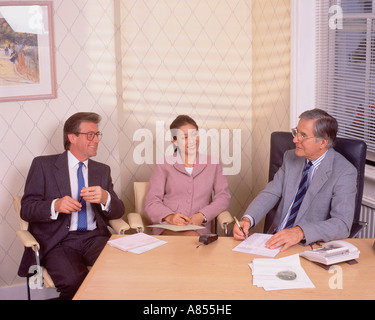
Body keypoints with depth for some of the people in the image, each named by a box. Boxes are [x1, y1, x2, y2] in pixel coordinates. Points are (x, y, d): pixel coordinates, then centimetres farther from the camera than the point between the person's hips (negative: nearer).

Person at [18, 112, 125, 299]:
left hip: (95, 238, 3)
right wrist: (55, 205, -19)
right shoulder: (43, 165, 7)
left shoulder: (102, 170, 19)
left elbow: (118, 211, 12)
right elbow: (26, 209, 2)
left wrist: (105, 198, -12)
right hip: (58, 241, -3)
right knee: (73, 282, -33)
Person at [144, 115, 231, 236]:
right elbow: (151, 201, 4)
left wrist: (202, 216, -11)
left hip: (199, 228, 2)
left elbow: (223, 196, 8)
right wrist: (169, 217, -18)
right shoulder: (164, 164, 11)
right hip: (166, 228, -2)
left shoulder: (212, 163, 16)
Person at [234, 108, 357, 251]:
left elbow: (342, 224, -20)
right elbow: (270, 194, 7)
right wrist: (247, 219, -12)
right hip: (276, 240, 6)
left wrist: (300, 232, -33)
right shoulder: (291, 158, 9)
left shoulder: (344, 172, -11)